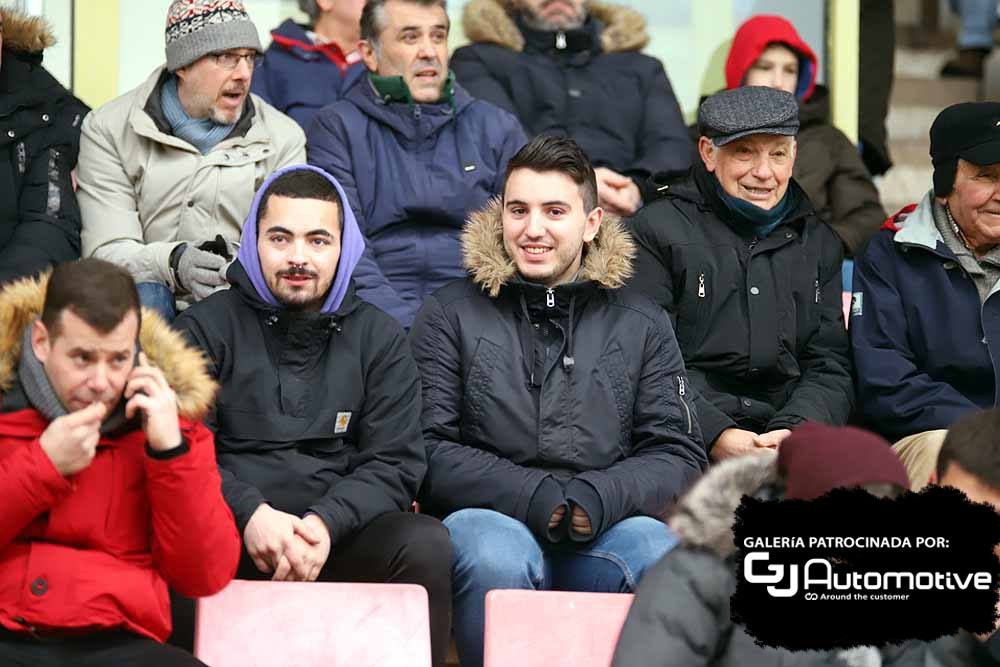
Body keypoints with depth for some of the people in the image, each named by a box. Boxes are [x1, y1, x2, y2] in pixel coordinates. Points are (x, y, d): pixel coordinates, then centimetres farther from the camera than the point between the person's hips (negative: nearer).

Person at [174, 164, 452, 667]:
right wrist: (250, 514, -19)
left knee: (425, 543, -28)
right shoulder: (205, 328, 10)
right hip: (228, 535, -1)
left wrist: (324, 523, -14)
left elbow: (395, 464, 5)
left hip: (337, 535, 2)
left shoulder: (378, 339, 14)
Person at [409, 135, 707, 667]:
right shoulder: (450, 316, 11)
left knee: (657, 551, -33)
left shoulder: (642, 327, 17)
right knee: (498, 557, -37)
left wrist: (598, 498, -14)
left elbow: (679, 454, 8)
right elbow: (428, 449, 0)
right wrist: (532, 496, -16)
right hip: (490, 519, -1)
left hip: (603, 530, 1)